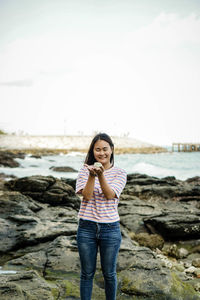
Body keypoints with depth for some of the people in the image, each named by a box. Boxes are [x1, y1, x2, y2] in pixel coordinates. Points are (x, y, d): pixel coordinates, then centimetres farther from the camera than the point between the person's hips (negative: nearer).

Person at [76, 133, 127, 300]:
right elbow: (86, 195, -11)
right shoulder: (85, 170, 1)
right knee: (87, 273, 12)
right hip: (87, 228, 0)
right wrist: (92, 175, -26)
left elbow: (110, 195, -15)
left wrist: (101, 174, -29)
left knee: (109, 273, 13)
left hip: (110, 229, 0)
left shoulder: (119, 173, 0)